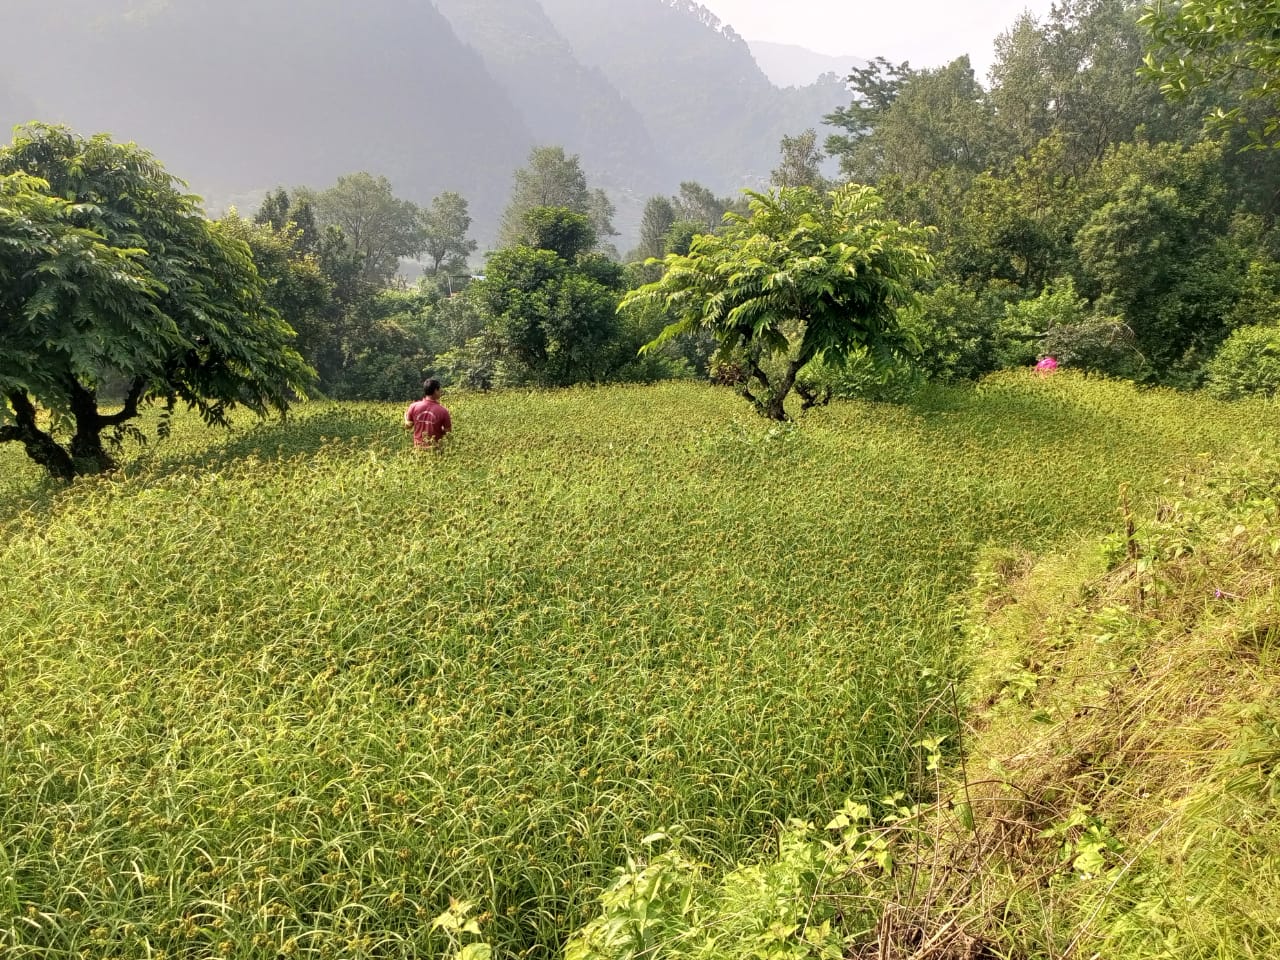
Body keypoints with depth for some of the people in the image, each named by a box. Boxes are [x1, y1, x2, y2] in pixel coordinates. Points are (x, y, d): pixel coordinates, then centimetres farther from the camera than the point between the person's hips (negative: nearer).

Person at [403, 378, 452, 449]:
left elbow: (407, 426, 3)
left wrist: (406, 416, 23)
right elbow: (448, 431, -7)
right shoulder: (442, 411, -18)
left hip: (418, 448, 3)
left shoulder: (414, 407, -9)